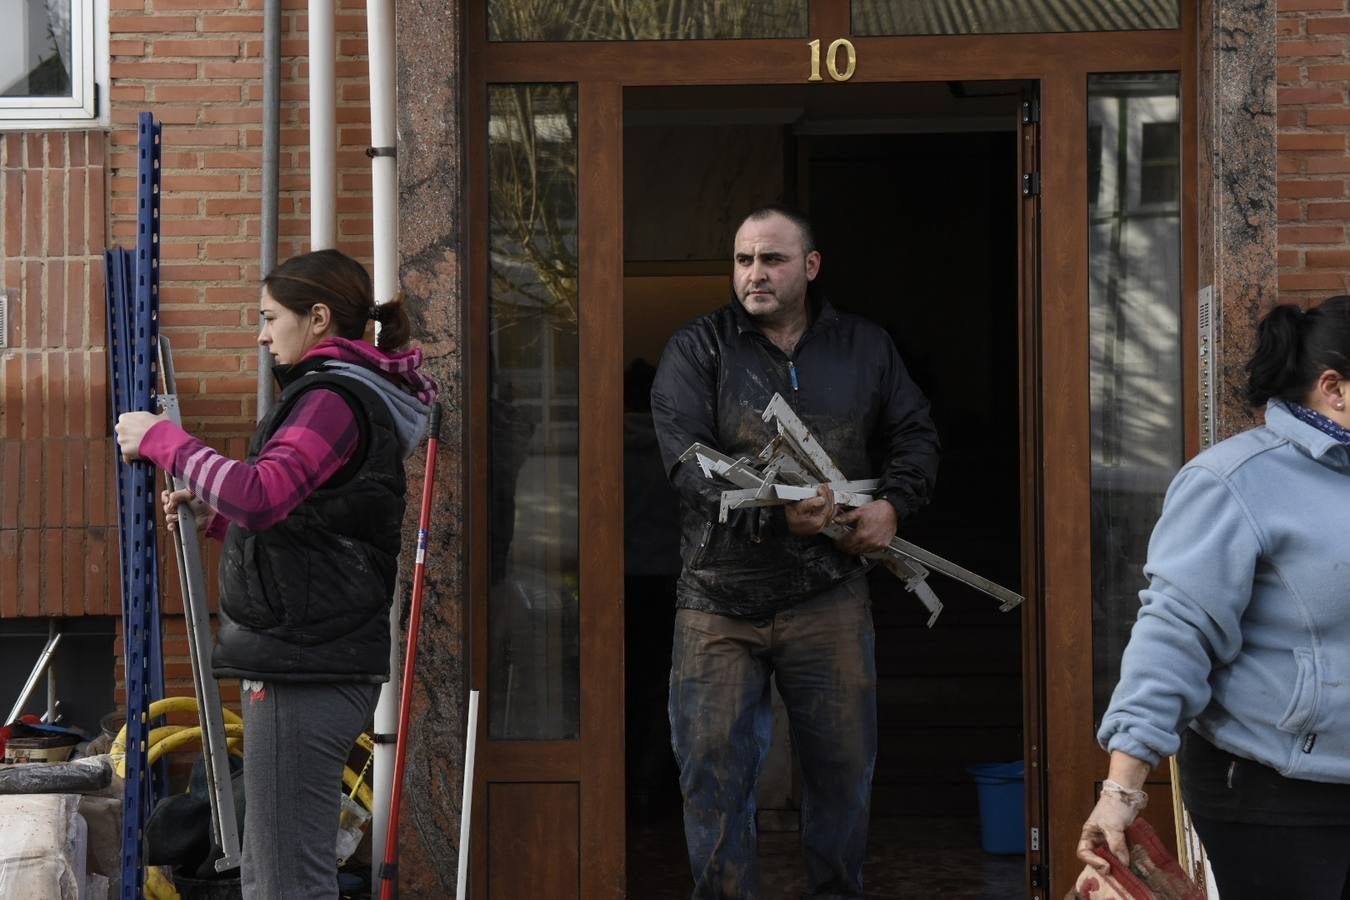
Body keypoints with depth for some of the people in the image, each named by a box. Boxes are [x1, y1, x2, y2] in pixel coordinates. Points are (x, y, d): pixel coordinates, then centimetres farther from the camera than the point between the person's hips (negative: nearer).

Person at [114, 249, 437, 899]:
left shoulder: (337, 399, -13)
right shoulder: (357, 394, 21)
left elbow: (262, 496, -28)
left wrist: (161, 440, -17)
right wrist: (212, 516, 11)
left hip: (304, 671, -11)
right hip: (310, 663, 11)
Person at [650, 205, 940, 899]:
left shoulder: (864, 348, 10)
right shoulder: (696, 349, 0)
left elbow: (915, 435, 17)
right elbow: (687, 459, -12)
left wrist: (893, 503, -3)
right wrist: (775, 512, -24)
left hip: (828, 599, 2)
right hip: (719, 600, -2)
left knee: (843, 764, 7)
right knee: (713, 763, -3)